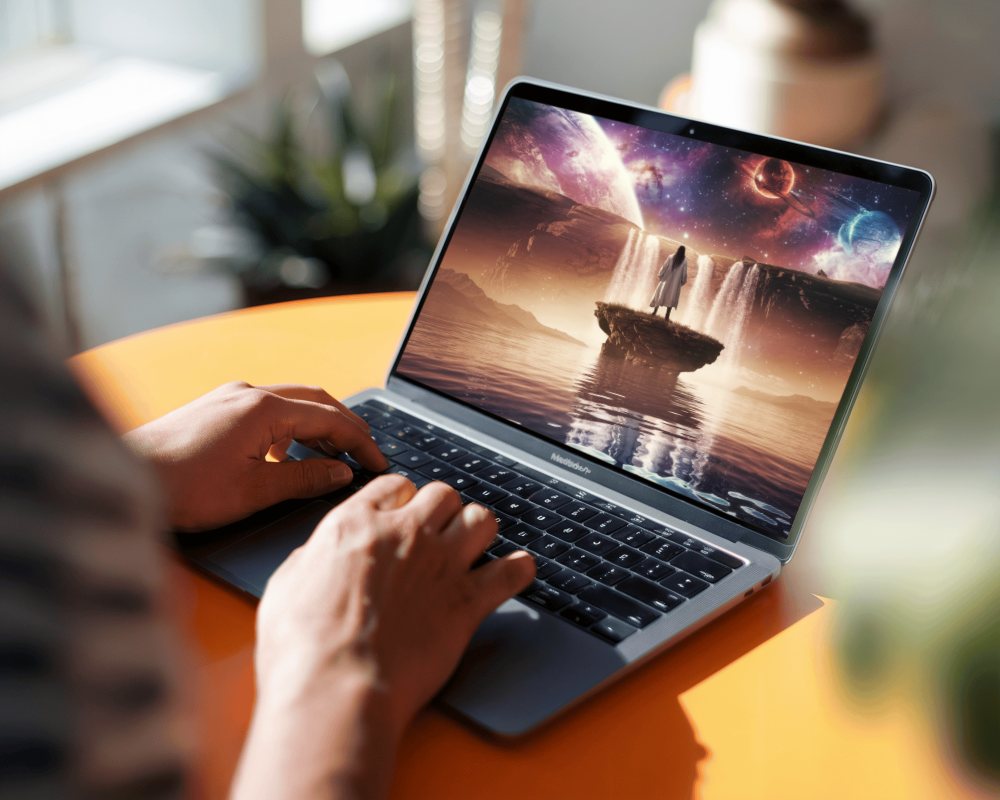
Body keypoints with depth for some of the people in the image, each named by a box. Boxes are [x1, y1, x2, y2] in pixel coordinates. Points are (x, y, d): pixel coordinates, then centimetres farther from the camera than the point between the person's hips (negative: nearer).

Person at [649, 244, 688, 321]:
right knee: (671, 298, 4)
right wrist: (683, 281, 9)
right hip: (676, 282, -1)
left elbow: (664, 266, -4)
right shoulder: (684, 261, -7)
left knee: (661, 294, 11)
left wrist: (660, 275, 8)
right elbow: (684, 272, -4)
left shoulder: (671, 257, -6)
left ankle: (655, 311, 9)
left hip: (667, 279, 1)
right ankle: (667, 316, -1)